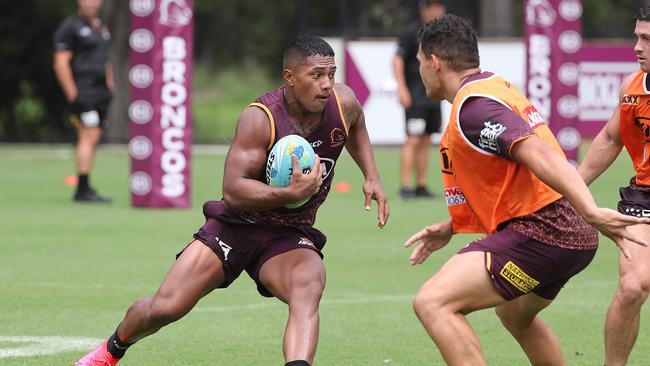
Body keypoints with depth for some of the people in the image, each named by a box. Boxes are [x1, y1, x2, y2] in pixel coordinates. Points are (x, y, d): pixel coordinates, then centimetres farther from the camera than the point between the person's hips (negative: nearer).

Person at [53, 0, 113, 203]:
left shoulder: (101, 27, 19)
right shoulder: (70, 26, -6)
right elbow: (61, 63, -11)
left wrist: (110, 88, 18)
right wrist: (73, 95, -16)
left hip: (100, 92, 8)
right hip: (83, 92, -8)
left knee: (93, 139, 8)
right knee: (89, 136, -15)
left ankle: (85, 189, 12)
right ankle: (83, 190, -17)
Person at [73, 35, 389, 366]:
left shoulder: (343, 102, -8)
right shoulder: (260, 118, -23)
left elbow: (355, 128, 20)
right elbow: (233, 191, -28)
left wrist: (372, 177, 9)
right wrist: (292, 193, -39)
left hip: (289, 237, 2)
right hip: (236, 226, -2)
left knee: (308, 290, -33)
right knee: (165, 307, -4)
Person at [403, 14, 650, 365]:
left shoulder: (472, 107, -14)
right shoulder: (496, 86, 18)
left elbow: (538, 153, -29)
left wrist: (591, 211, -40)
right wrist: (451, 227, 24)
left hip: (541, 234, -11)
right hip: (573, 233, 11)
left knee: (433, 303, -18)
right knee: (515, 315, 36)